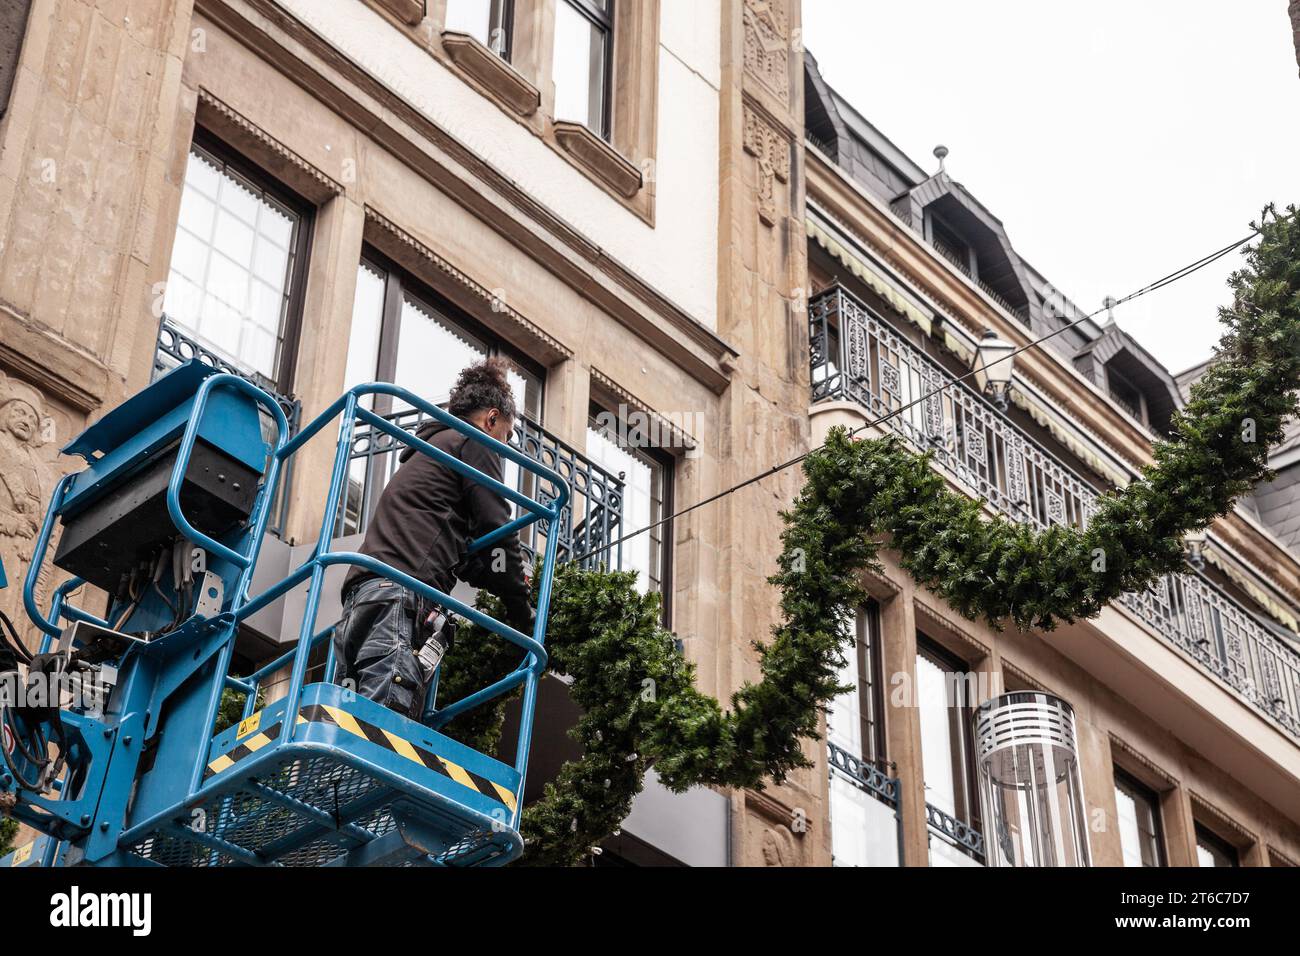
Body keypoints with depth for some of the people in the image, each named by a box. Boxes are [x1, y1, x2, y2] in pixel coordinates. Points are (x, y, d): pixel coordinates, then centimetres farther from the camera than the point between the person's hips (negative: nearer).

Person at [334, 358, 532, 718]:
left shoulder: (424, 454, 38)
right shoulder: (473, 444, 11)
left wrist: (509, 583, 37)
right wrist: (522, 612, 12)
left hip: (361, 600, 9)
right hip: (401, 596, -9)